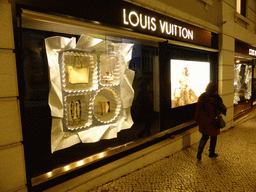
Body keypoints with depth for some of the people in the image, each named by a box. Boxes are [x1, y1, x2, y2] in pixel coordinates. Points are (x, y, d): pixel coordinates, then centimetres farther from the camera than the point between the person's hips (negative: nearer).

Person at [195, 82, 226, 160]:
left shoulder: (202, 97, -6)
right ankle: (211, 153, 32)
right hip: (213, 121, -3)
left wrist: (198, 120, 11)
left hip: (203, 121, 4)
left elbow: (198, 109, 0)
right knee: (213, 137, 17)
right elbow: (223, 109, -9)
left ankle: (199, 151, 4)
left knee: (204, 136, 18)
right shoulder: (216, 98, -18)